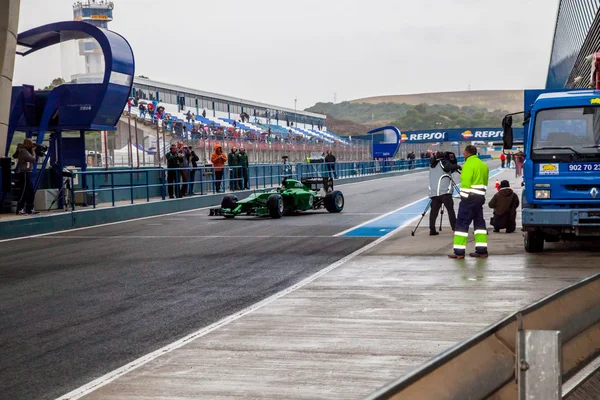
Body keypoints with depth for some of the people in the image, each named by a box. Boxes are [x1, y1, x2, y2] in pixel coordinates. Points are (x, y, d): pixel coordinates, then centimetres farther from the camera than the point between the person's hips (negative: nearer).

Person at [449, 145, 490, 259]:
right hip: (480, 197, 9)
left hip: (469, 198, -9)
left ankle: (459, 252, -8)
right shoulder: (483, 165, 16)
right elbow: (485, 182, 18)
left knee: (462, 223, -5)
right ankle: (482, 250, 12)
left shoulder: (469, 164, -12)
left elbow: (466, 182, -19)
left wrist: (465, 196, -14)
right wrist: (480, 195, 16)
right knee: (479, 223, 13)